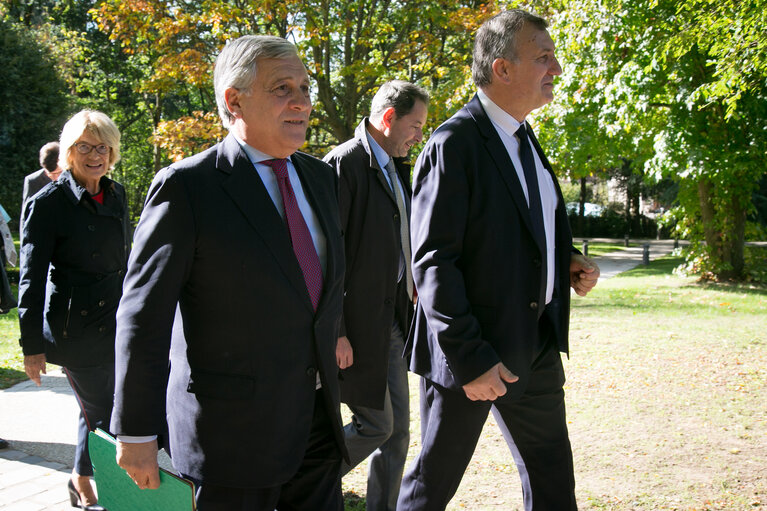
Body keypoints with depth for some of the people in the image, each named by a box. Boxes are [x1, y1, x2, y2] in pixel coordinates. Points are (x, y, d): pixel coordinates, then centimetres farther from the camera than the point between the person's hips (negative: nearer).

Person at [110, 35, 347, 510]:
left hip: (316, 418, 6)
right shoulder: (186, 186, -12)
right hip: (232, 428, -6)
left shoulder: (321, 177, 10)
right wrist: (136, 431, -12)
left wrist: (334, 331, 14)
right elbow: (143, 315, -12)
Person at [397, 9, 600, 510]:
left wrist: (567, 262, 3)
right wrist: (469, 359, -23)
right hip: (475, 350, -8)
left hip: (536, 346, 9)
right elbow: (433, 261, -20)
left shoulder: (523, 137, 12)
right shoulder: (454, 143, -17)